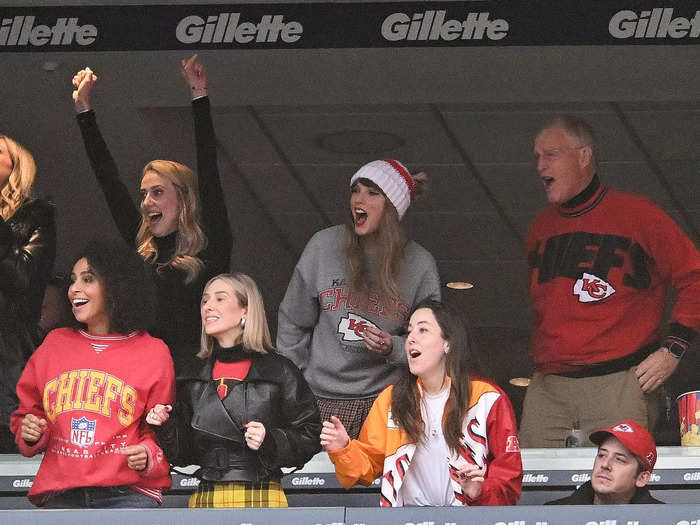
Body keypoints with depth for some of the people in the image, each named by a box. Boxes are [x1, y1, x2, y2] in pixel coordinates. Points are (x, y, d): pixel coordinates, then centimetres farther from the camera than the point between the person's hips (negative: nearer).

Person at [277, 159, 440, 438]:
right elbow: (293, 323, 9)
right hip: (323, 398, 1)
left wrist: (393, 348, -15)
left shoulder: (420, 265, -2)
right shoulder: (323, 246, -1)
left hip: (386, 398, 0)